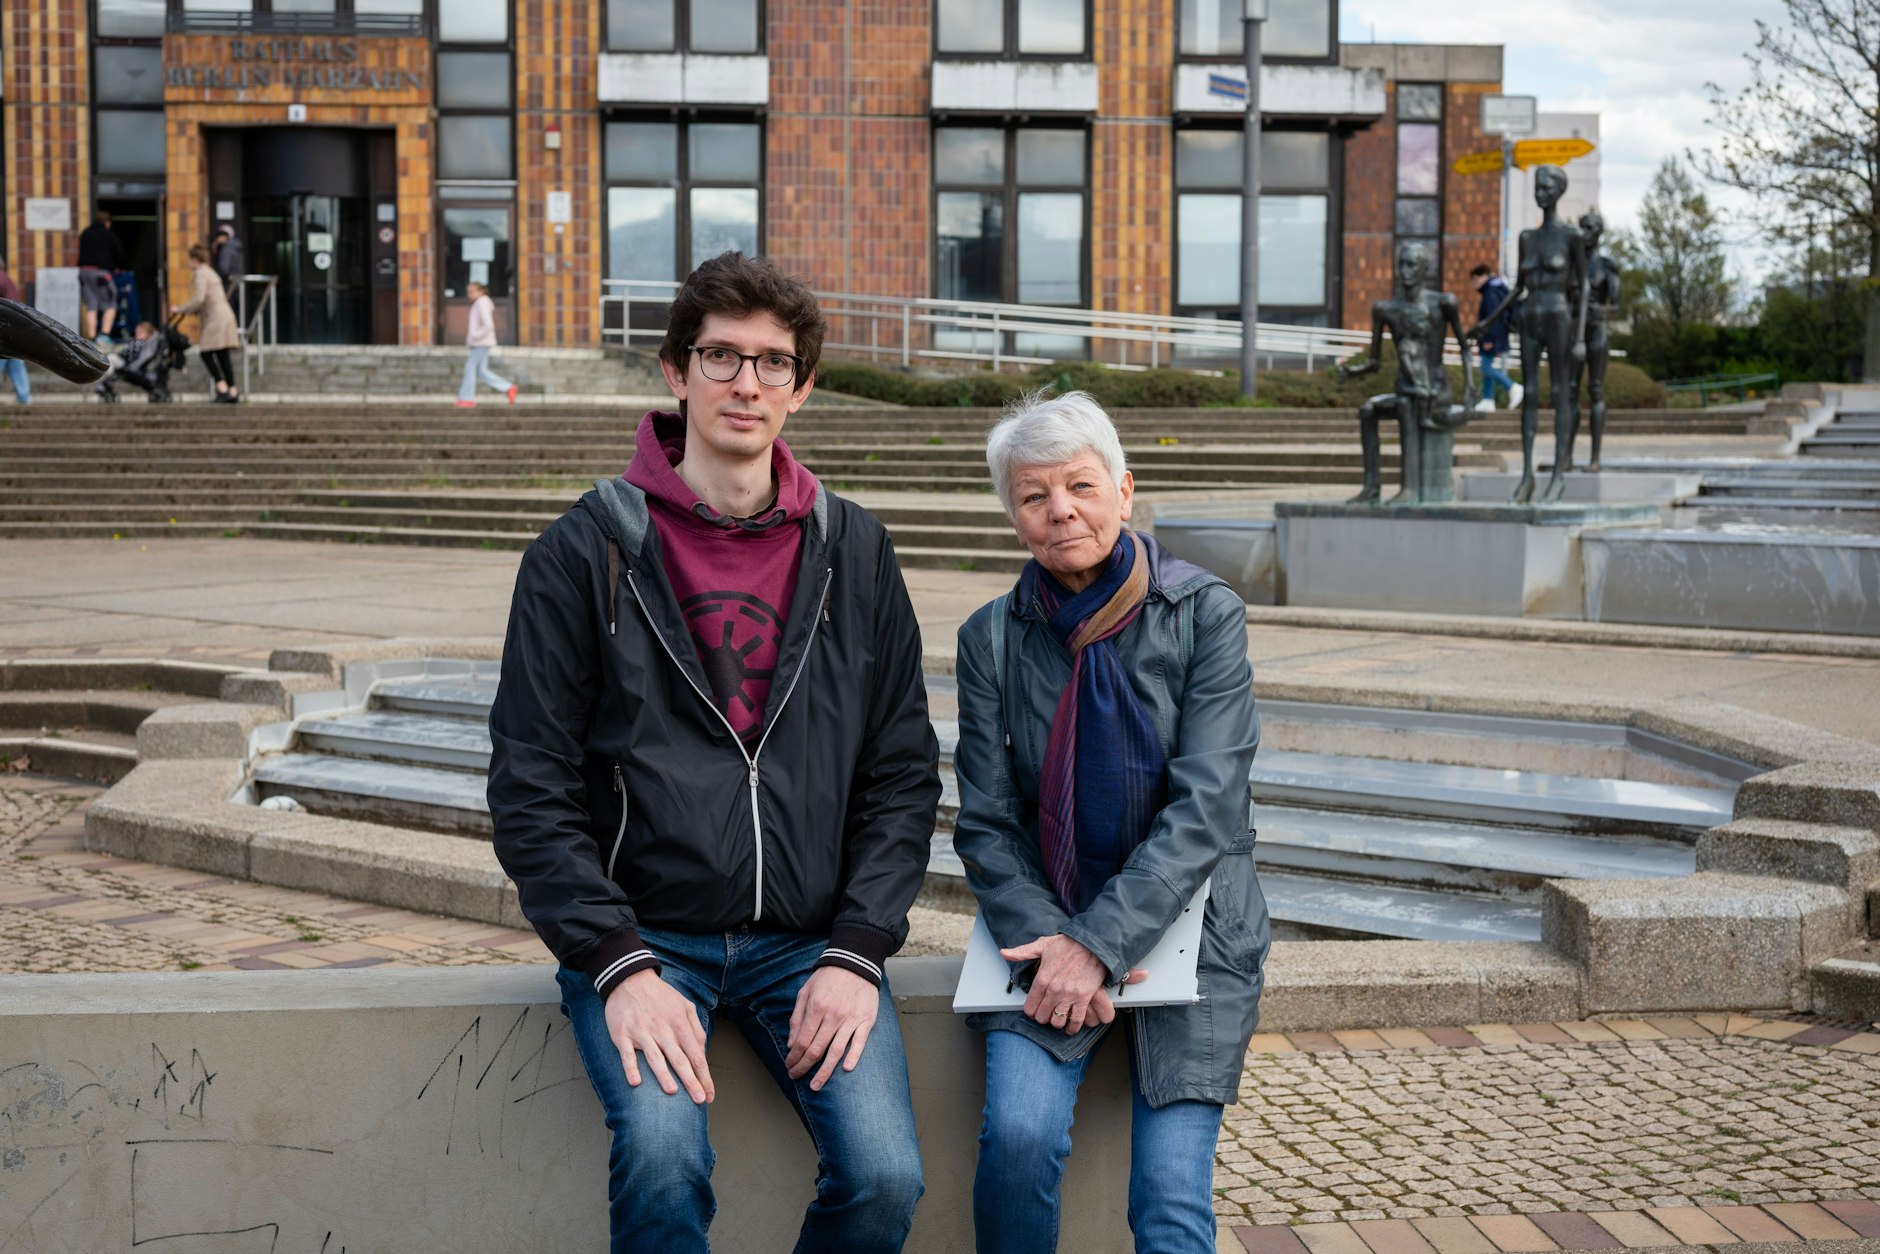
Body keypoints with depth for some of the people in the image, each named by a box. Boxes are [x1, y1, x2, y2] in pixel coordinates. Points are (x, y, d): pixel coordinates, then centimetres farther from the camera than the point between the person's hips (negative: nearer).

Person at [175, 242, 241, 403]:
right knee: (222, 355, 7)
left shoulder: (201, 274, -7)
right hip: (226, 314, 9)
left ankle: (222, 388, -13)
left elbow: (199, 299, -17)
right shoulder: (210, 272, 23)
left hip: (216, 317, -9)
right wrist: (192, 311, 24)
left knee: (207, 353, -7)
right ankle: (233, 391, 4)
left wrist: (180, 310, -7)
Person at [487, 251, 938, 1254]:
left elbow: (903, 774, 7)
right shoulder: (586, 552, -1)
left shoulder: (854, 553, 8)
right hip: (641, 934, -2)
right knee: (663, 1161, -28)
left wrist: (855, 951, -5)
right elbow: (530, 787, -3)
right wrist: (620, 965, -13)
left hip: (810, 938, 2)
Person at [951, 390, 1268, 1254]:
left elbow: (1206, 808, -12)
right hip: (1045, 929, 1)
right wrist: (1049, 940, -16)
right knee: (1018, 1133, -24)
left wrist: (1098, 944, -20)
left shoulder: (1205, 615, -5)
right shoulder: (992, 637, 2)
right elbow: (985, 824, 1)